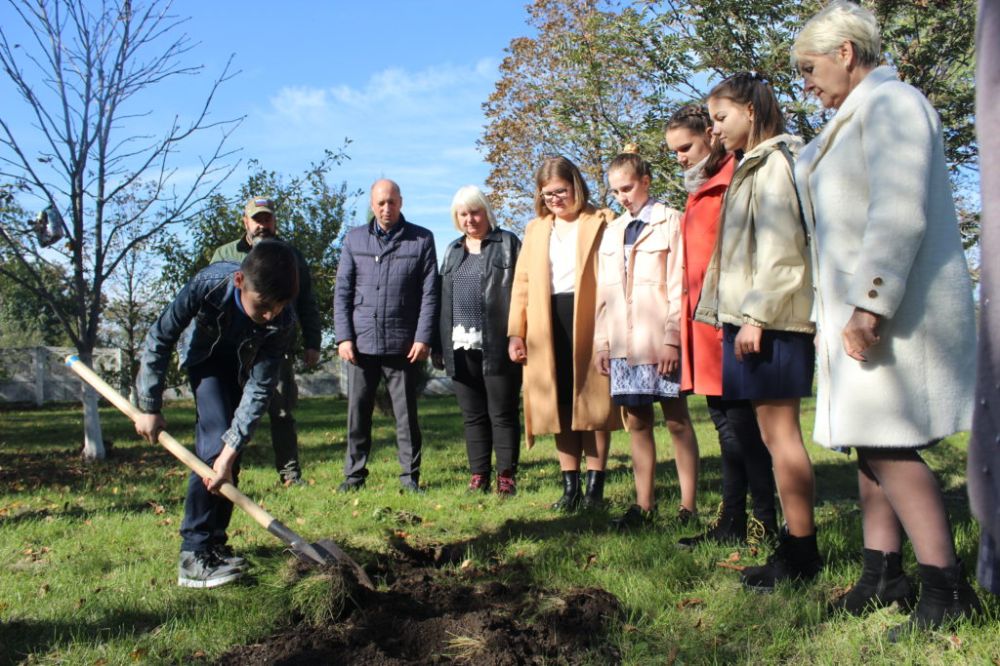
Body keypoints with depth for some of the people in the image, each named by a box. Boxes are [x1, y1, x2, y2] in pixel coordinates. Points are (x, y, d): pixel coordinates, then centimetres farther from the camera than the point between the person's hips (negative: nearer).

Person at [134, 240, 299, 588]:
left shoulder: (283, 320, -34)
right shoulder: (208, 285, -39)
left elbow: (260, 388, -29)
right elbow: (159, 340, -24)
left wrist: (232, 451, -35)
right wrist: (149, 408, -19)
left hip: (241, 365, 3)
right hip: (203, 354, -2)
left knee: (228, 451, 1)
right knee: (216, 445, -19)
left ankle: (213, 542, 17)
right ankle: (194, 556, -16)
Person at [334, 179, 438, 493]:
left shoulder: (421, 239, 4)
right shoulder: (354, 238, 10)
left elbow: (429, 293, 0)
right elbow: (342, 292, 7)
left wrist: (423, 338, -7)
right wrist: (344, 337, -1)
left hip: (402, 344, -2)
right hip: (361, 342, 2)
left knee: (406, 414, 3)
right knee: (358, 412, 7)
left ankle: (410, 475, 13)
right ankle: (354, 474, 17)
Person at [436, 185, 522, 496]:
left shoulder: (508, 243, 2)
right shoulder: (453, 251, 18)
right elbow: (443, 301, 16)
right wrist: (440, 346, 11)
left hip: (498, 345, -5)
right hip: (461, 346, 5)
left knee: (503, 413, 1)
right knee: (473, 415, 9)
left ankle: (506, 476, 8)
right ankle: (479, 476, 16)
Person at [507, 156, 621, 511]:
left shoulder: (601, 222, 4)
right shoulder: (535, 229, 18)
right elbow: (521, 283, 13)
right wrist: (515, 332, 4)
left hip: (588, 323, -4)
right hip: (547, 326, 4)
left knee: (593, 405, 1)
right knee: (559, 408, 7)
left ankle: (595, 486, 10)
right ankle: (570, 486, 15)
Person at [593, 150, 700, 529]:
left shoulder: (670, 222, -1)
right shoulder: (611, 232, 17)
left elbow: (679, 285, -7)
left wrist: (673, 338, -13)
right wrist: (601, 343, 10)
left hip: (660, 341, -5)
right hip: (623, 342, 5)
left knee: (677, 421, 1)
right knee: (637, 422, 8)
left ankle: (688, 507, 6)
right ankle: (644, 505, 15)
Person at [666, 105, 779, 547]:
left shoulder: (736, 180, -7)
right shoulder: (700, 191, 21)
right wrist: (686, 323, 15)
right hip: (704, 325, 9)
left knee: (740, 423, -4)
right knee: (727, 424, 11)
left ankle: (764, 523, 6)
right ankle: (732, 523, 18)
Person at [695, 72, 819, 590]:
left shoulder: (773, 164, -8)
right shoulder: (752, 168, 21)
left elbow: (780, 250, -17)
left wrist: (756, 315, -19)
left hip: (771, 322, -10)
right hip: (752, 319, 10)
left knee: (778, 432, -6)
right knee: (773, 433, 10)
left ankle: (802, 551, 2)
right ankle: (794, 545, 17)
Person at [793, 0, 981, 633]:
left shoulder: (890, 103, -10)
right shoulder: (858, 116, 21)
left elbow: (901, 215, -22)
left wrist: (868, 308, -25)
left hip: (894, 311, -10)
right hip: (863, 308, 10)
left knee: (888, 444, -10)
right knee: (871, 443, 10)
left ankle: (947, 590, -1)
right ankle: (884, 574, 18)